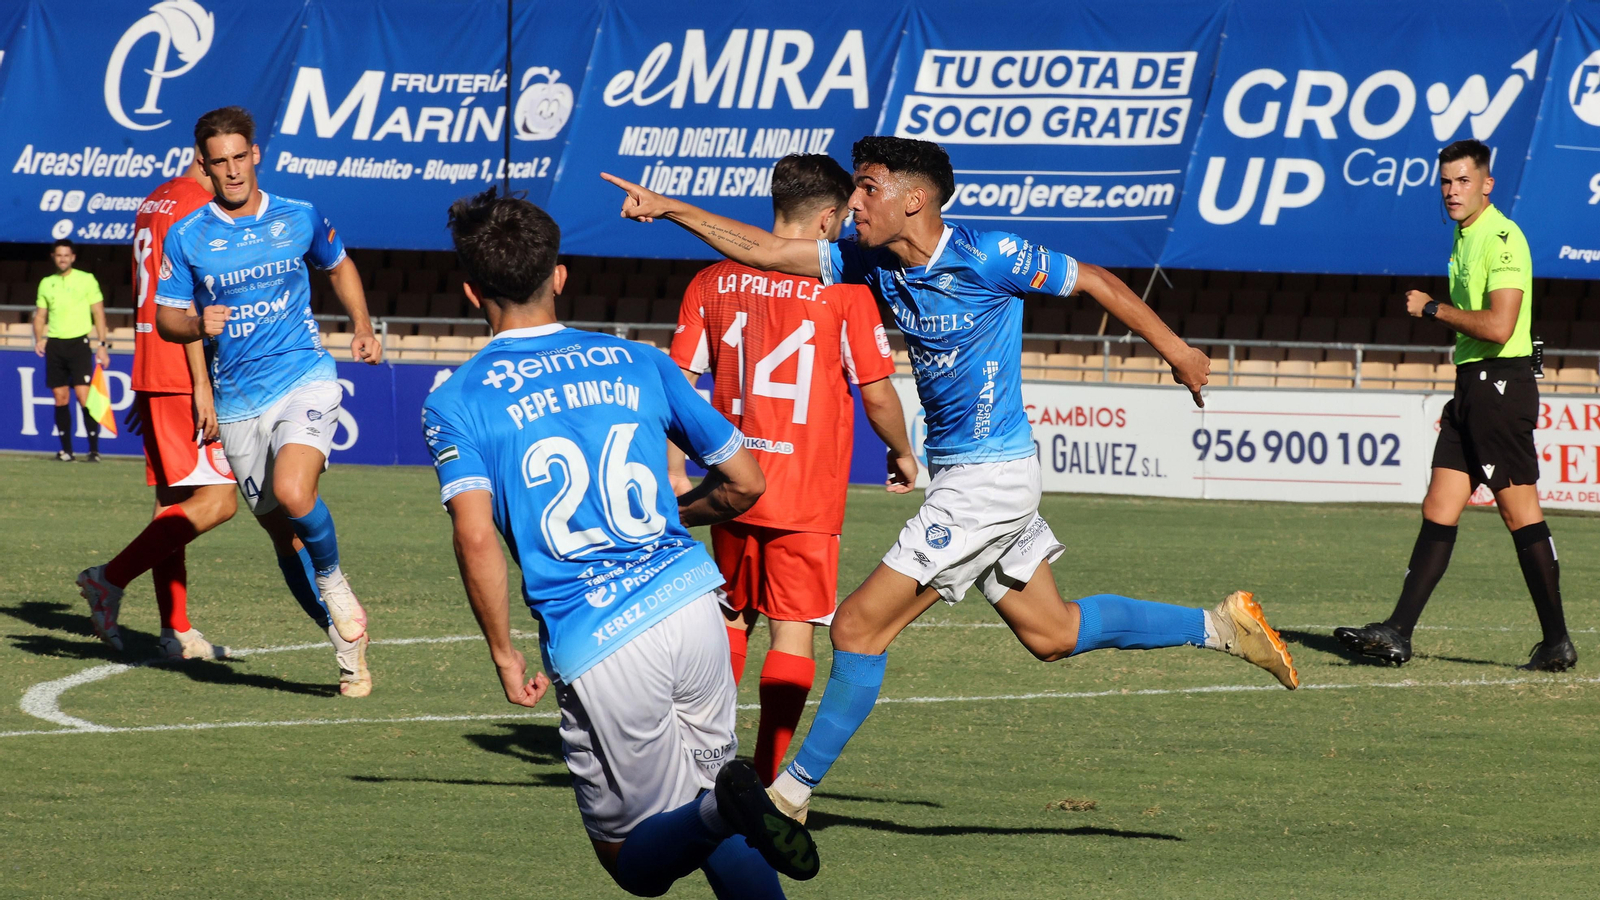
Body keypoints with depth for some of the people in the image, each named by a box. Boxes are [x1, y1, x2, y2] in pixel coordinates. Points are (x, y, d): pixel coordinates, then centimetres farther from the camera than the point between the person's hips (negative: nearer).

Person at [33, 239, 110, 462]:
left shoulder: (86, 280, 2)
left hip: (79, 343, -4)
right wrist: (39, 339, -1)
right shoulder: (46, 283, 12)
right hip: (54, 343, 4)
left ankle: (94, 449, -9)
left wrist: (102, 345, -5)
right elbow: (40, 315, 17)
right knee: (61, 397, 3)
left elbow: (98, 313, 2)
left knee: (83, 395, -12)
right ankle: (66, 450, 9)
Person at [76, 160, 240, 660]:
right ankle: (112, 577, -12)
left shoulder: (153, 203, 18)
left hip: (151, 376, 10)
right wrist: (202, 385, -19)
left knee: (173, 500, 10)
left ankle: (176, 630, 9)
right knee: (217, 499, -10)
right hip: (184, 378, -10)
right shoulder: (197, 207, -12)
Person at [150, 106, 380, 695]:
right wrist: (197, 324, -18)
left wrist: (362, 327, 10)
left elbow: (339, 266, 22)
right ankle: (348, 639, 20)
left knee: (293, 494, -28)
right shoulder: (186, 237, 0)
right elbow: (166, 317, 4)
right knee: (284, 535, 5)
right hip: (238, 401, 2)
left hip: (305, 378, -2)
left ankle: (333, 579, 1)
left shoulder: (300, 219, 2)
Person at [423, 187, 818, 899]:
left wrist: (504, 654, -2)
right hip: (687, 599, 3)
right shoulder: (640, 364, 13)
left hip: (594, 648, -3)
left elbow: (476, 538, -14)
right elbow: (743, 482, 18)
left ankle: (724, 812, -23)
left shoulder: (455, 404, 3)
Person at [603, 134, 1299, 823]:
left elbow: (1097, 282, -6)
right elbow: (766, 251, 6)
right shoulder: (875, 264, 4)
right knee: (1051, 633, 17)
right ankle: (1220, 626, 26)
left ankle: (792, 792, -1)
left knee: (860, 628, -9)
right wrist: (668, 209, -2)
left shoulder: (987, 257, -17)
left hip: (988, 481, -9)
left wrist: (1175, 350, 2)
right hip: (958, 478, 9)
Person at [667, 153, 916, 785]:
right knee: (792, 633, 1)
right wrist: (903, 453, 12)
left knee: (732, 620, 20)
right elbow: (877, 395, -6)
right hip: (808, 496, -4)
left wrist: (676, 474, 10)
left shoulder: (712, 284, 3)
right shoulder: (844, 292, -9)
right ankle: (768, 783, -4)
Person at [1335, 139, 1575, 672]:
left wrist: (1433, 309, -12)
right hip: (1472, 384, 10)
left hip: (1502, 383, -10)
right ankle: (1398, 633, 1)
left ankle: (1557, 642, 0)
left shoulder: (1503, 239, -14)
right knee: (1439, 509, 4)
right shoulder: (1464, 239, 17)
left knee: (1520, 513, -6)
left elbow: (1498, 327, -23)